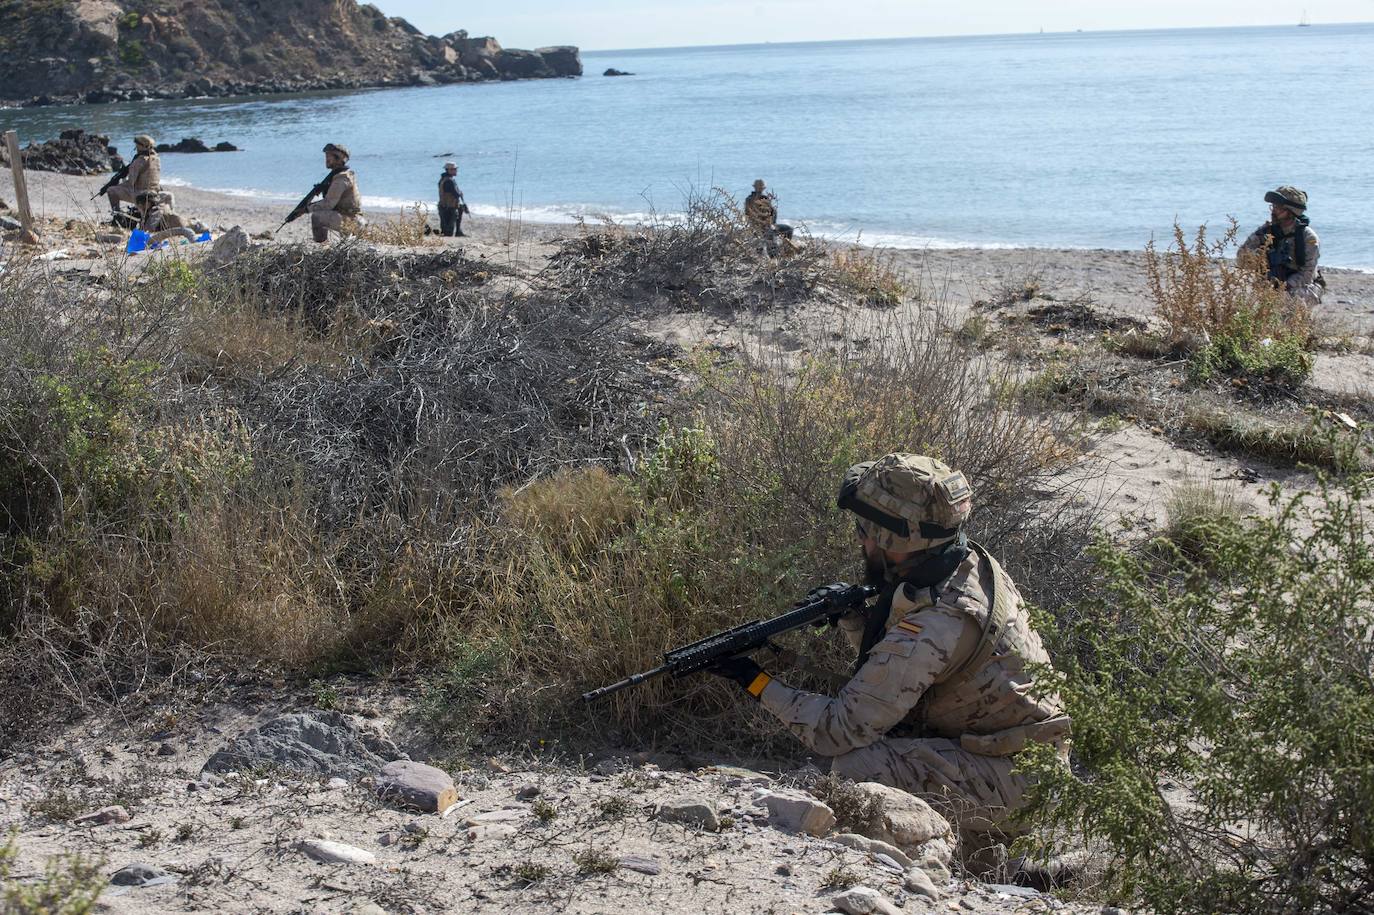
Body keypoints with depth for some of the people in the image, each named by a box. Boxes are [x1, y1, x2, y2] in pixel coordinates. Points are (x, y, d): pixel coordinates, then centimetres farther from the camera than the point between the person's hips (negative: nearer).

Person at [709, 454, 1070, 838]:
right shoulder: (973, 563, 0)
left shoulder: (930, 626, -27)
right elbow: (893, 659, 14)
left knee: (856, 768, -23)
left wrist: (758, 683, -12)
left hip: (1016, 778, -9)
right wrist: (851, 616, -3)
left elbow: (840, 731, -22)